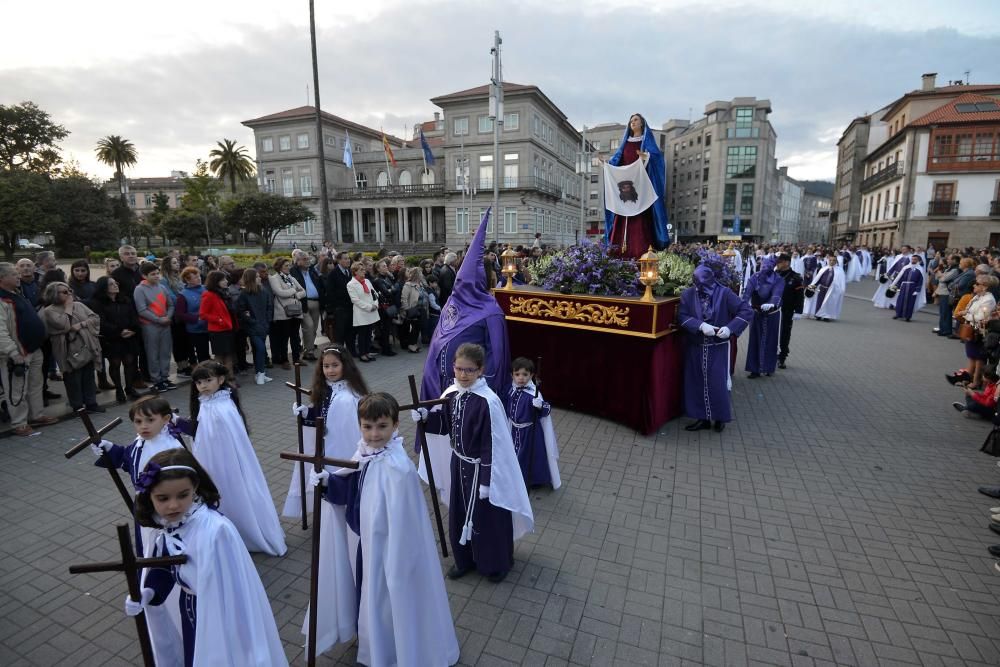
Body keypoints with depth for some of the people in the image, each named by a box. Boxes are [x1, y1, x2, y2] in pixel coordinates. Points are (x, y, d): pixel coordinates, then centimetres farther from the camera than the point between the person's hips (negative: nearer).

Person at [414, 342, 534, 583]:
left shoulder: (488, 402, -26)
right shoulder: (451, 394, -5)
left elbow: (493, 445, -21)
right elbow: (445, 425, 8)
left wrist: (487, 480, -17)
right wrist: (425, 417, -11)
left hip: (481, 468, -6)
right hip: (459, 464, 6)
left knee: (487, 517, 12)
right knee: (459, 515, 20)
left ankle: (496, 564, 37)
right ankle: (465, 559, 44)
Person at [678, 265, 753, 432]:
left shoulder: (724, 293, -11)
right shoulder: (687, 294, -6)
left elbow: (747, 311, -12)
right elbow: (682, 316, -11)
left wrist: (730, 328, -25)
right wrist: (701, 325, -27)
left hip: (718, 348, -2)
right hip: (695, 348, 2)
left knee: (718, 382, 0)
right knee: (697, 382, 7)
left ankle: (720, 417, 20)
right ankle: (703, 418, 20)